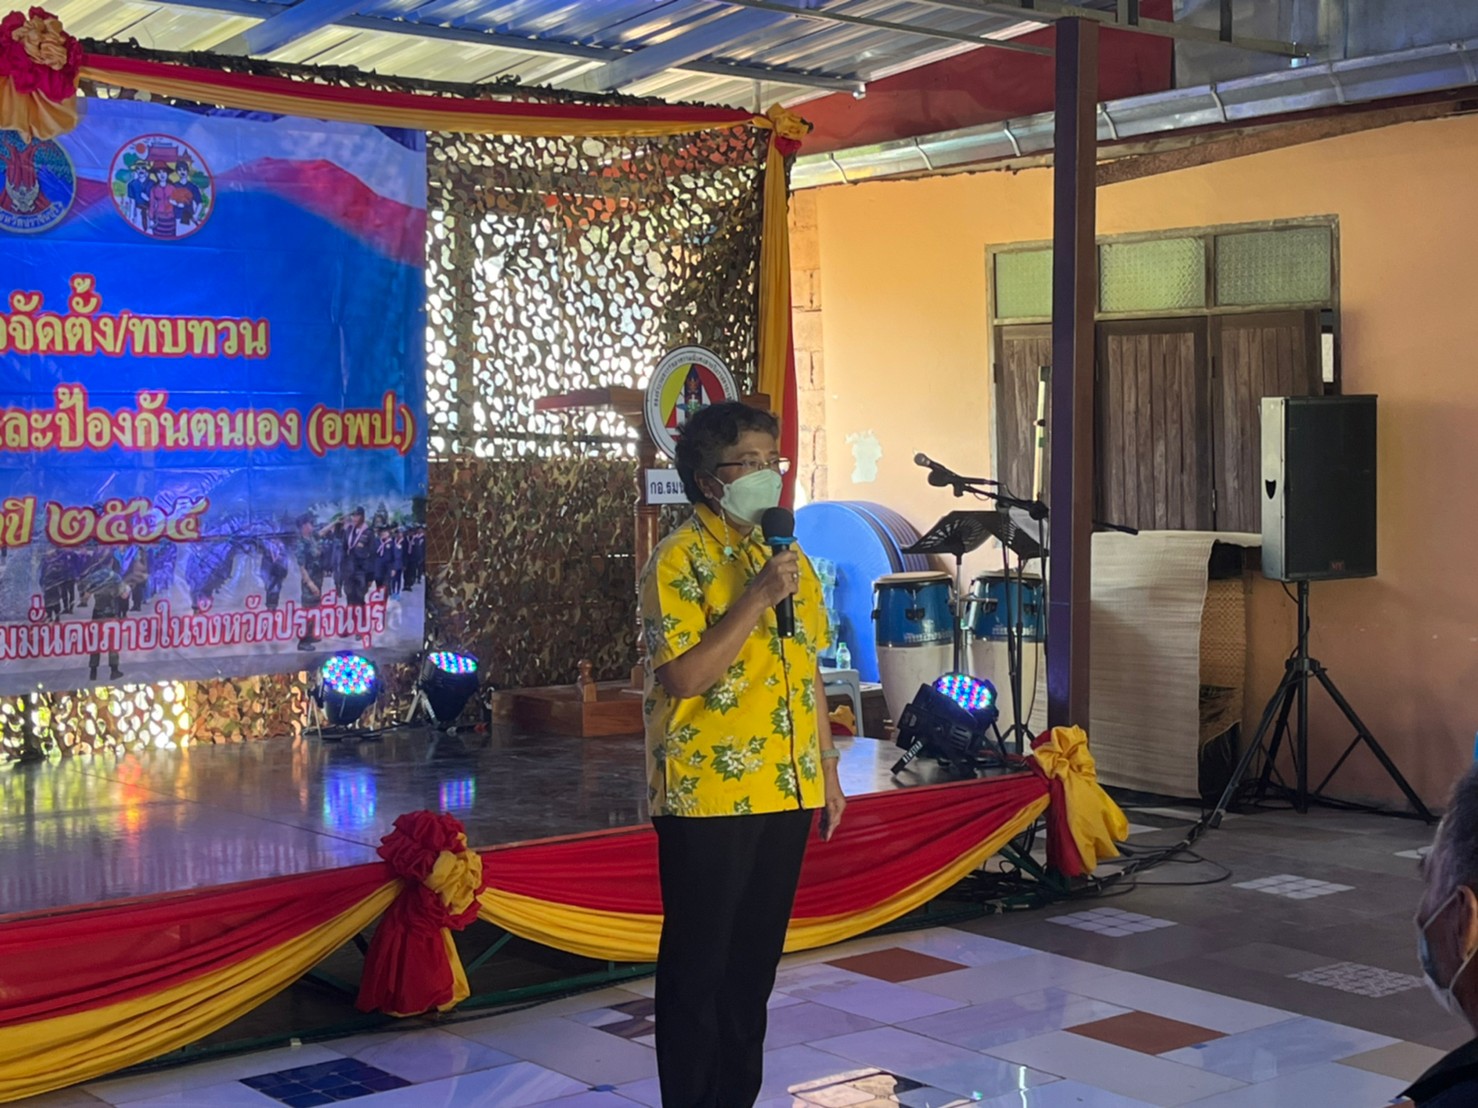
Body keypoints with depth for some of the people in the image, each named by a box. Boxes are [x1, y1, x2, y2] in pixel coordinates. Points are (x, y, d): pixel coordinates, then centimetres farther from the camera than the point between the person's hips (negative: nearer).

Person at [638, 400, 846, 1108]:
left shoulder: (788, 557, 13)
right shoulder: (680, 561, -10)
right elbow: (682, 677, -19)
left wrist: (828, 773, 16)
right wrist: (756, 600, -23)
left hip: (786, 793, 7)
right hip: (707, 798, -7)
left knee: (755, 959, 14)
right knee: (698, 964, 3)